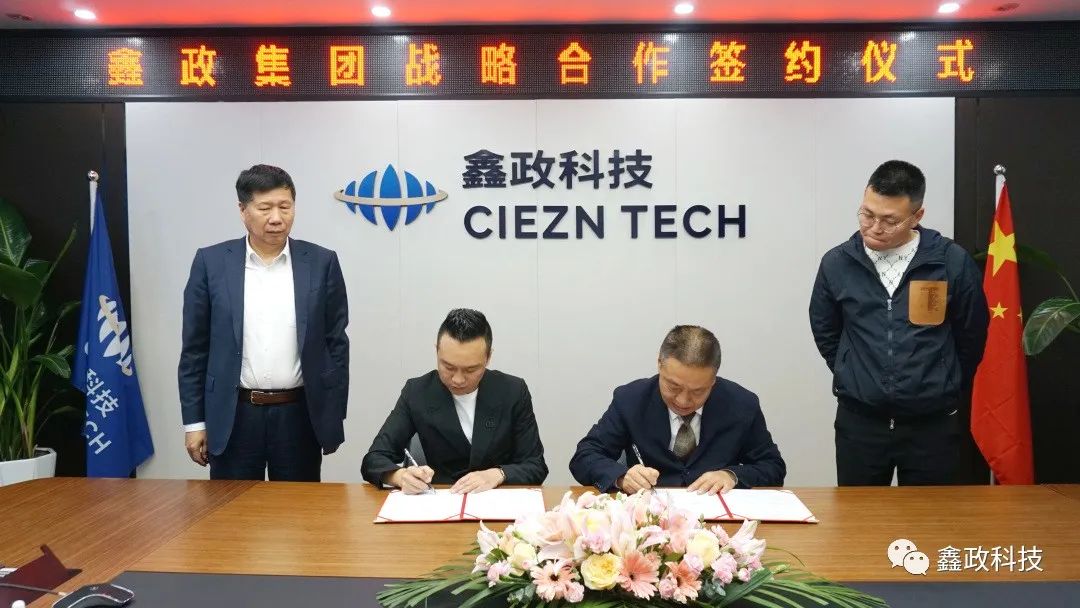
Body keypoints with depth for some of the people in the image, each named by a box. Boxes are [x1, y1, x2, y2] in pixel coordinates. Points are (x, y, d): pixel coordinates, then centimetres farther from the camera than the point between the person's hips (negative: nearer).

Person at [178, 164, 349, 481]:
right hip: (233, 417, 0)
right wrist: (194, 420, 1)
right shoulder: (211, 262, 0)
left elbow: (336, 344, 2)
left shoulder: (321, 263, 0)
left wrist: (333, 418, 1)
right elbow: (195, 348, 3)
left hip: (299, 415, 0)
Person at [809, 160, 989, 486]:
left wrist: (945, 391, 14)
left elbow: (971, 337, 6)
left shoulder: (953, 262, -8)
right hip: (859, 422, 1)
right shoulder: (837, 263, -4)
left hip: (933, 424, -1)